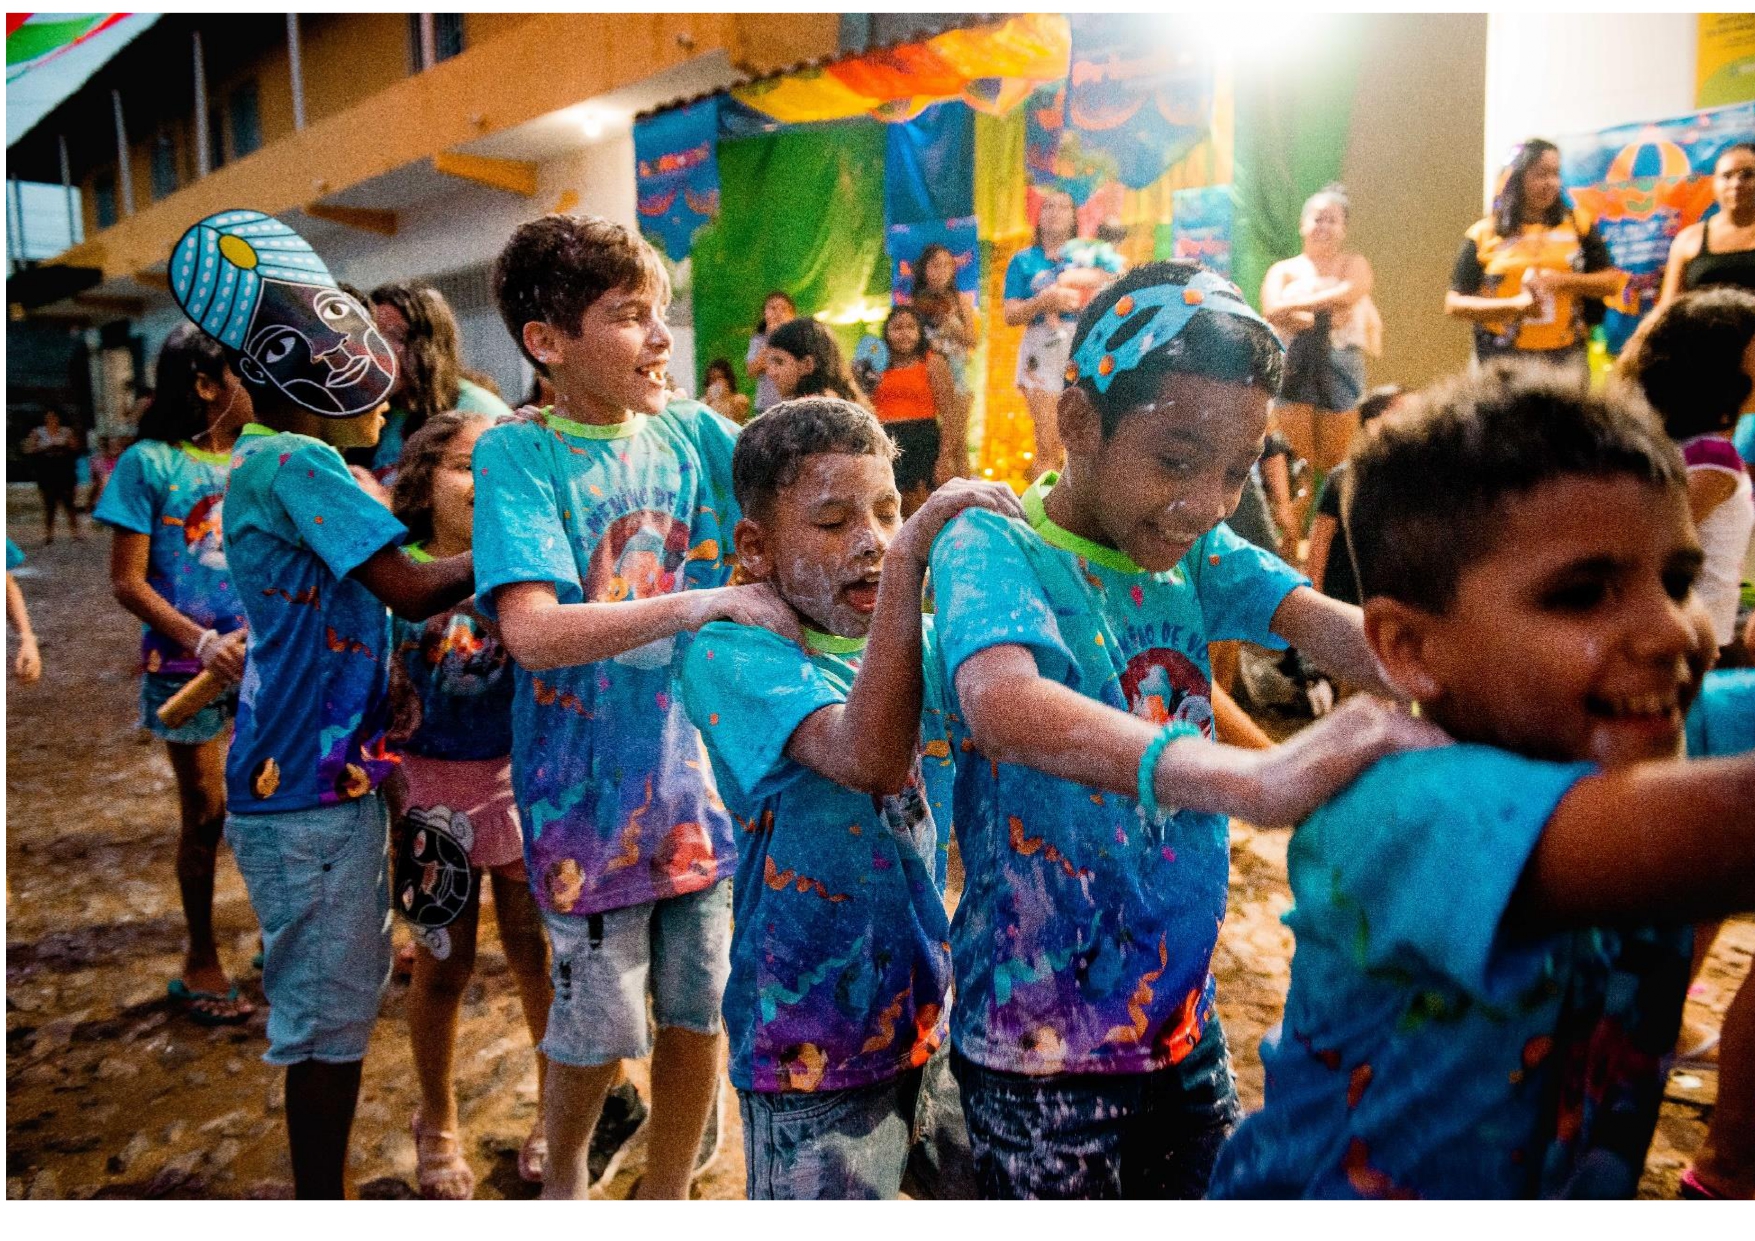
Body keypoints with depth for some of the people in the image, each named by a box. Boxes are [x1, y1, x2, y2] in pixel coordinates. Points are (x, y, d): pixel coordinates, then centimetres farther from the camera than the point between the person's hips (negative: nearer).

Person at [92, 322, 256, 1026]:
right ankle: (201, 961, 24)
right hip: (187, 667, -3)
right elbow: (128, 583, -7)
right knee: (208, 814, 6)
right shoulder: (151, 463, -7)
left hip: (265, 657, 4)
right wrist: (203, 642, -18)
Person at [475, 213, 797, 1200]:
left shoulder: (695, 433, 2)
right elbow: (534, 631, -24)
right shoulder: (519, 455, -11)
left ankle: (667, 1194, 40)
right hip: (593, 787, -3)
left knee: (699, 1008, 14)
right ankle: (563, 1175, 43)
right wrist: (712, 603, -30)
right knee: (601, 1024, 9)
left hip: (705, 770, 4)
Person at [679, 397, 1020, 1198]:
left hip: (935, 1005, 6)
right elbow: (870, 758, -35)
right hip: (817, 1035, -6)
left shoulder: (921, 641, 2)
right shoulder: (731, 653, -18)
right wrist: (911, 558, -38)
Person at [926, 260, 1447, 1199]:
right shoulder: (991, 546, -19)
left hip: (1182, 1014, 6)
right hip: (1040, 1039, -6)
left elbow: (1329, 626, -15)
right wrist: (1252, 778, -51)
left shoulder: (1198, 554, 1)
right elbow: (1002, 703, -39)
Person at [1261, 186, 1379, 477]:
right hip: (1293, 364, 0)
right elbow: (1272, 312, -6)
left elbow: (1347, 295, -9)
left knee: (1334, 460, -2)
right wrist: (1325, 315, -12)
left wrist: (1295, 305, -9)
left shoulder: (1354, 265, 14)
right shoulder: (1283, 270, 13)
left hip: (1341, 365, 0)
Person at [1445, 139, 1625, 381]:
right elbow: (1454, 304, 0)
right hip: (1503, 359, -2)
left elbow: (1612, 282, 7)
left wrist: (1561, 281, -11)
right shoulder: (1484, 233, 3)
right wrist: (1516, 305, -13)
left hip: (1566, 356, 2)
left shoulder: (1577, 224, 9)